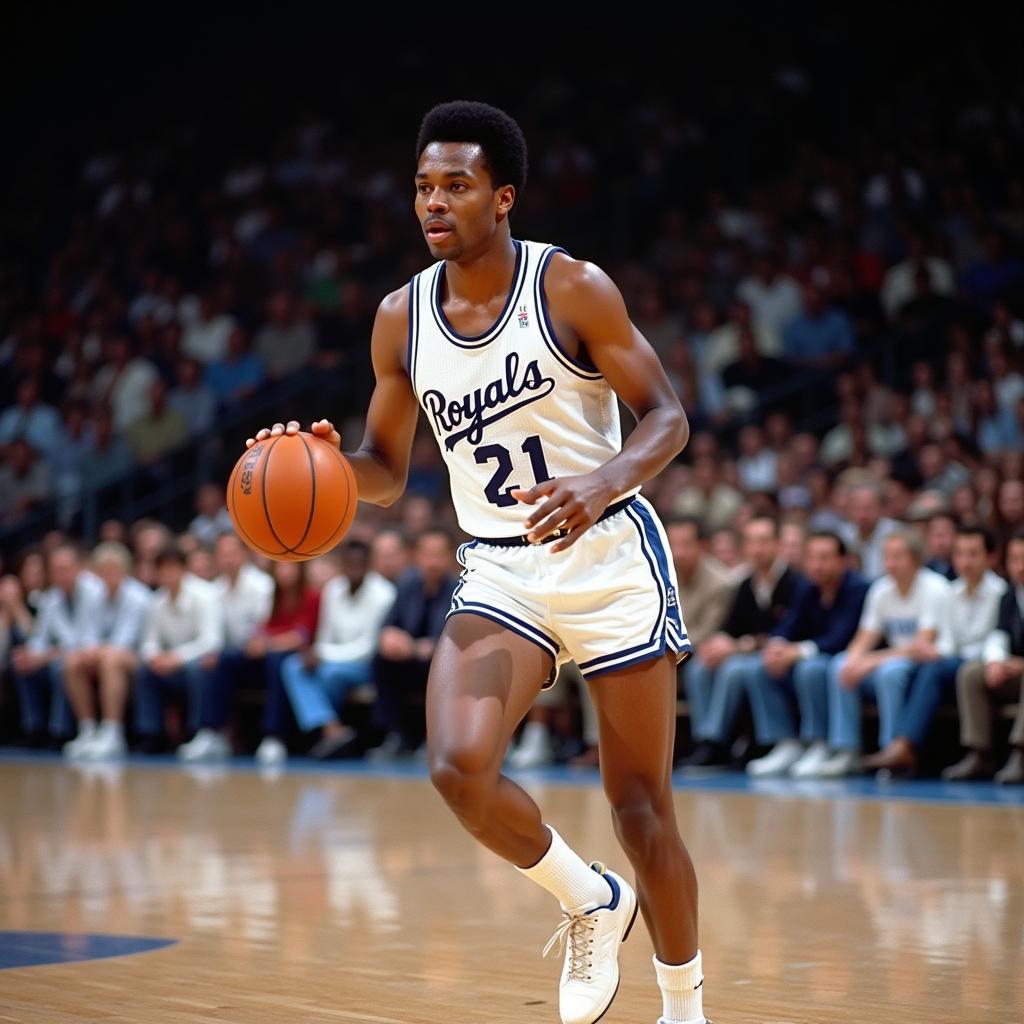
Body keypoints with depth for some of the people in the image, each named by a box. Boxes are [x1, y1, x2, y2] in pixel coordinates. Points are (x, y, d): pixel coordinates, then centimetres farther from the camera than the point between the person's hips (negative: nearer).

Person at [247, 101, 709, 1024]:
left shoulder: (573, 288, -9)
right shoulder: (401, 318, 3)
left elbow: (667, 417, -7)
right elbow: (386, 473, 12)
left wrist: (601, 483, -27)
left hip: (609, 559, -3)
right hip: (498, 571, 3)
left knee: (640, 807, 1)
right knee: (458, 766, -21)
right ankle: (589, 902, 7)